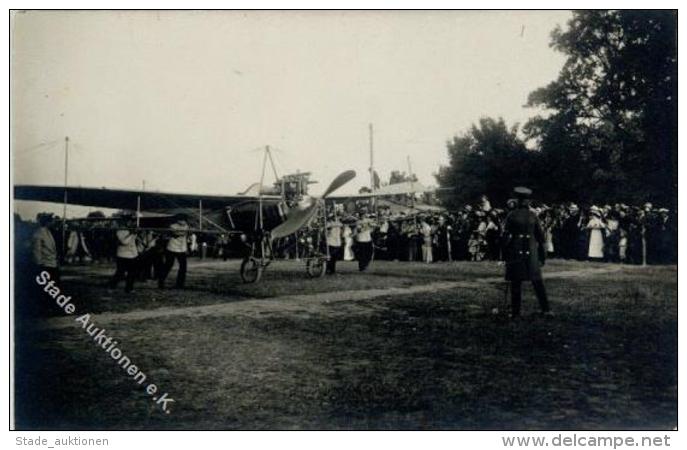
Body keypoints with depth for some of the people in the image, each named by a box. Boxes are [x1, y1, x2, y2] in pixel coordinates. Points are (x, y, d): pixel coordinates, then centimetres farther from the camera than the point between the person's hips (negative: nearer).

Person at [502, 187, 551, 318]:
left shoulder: (511, 216, -5)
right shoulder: (533, 216, 3)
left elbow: (506, 236, -6)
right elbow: (540, 236, 5)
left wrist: (505, 254, 1)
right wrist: (542, 255, 12)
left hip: (516, 252, -2)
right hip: (531, 252, 3)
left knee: (516, 283, 3)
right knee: (537, 281, 11)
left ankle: (516, 312, 5)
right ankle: (545, 308, 12)